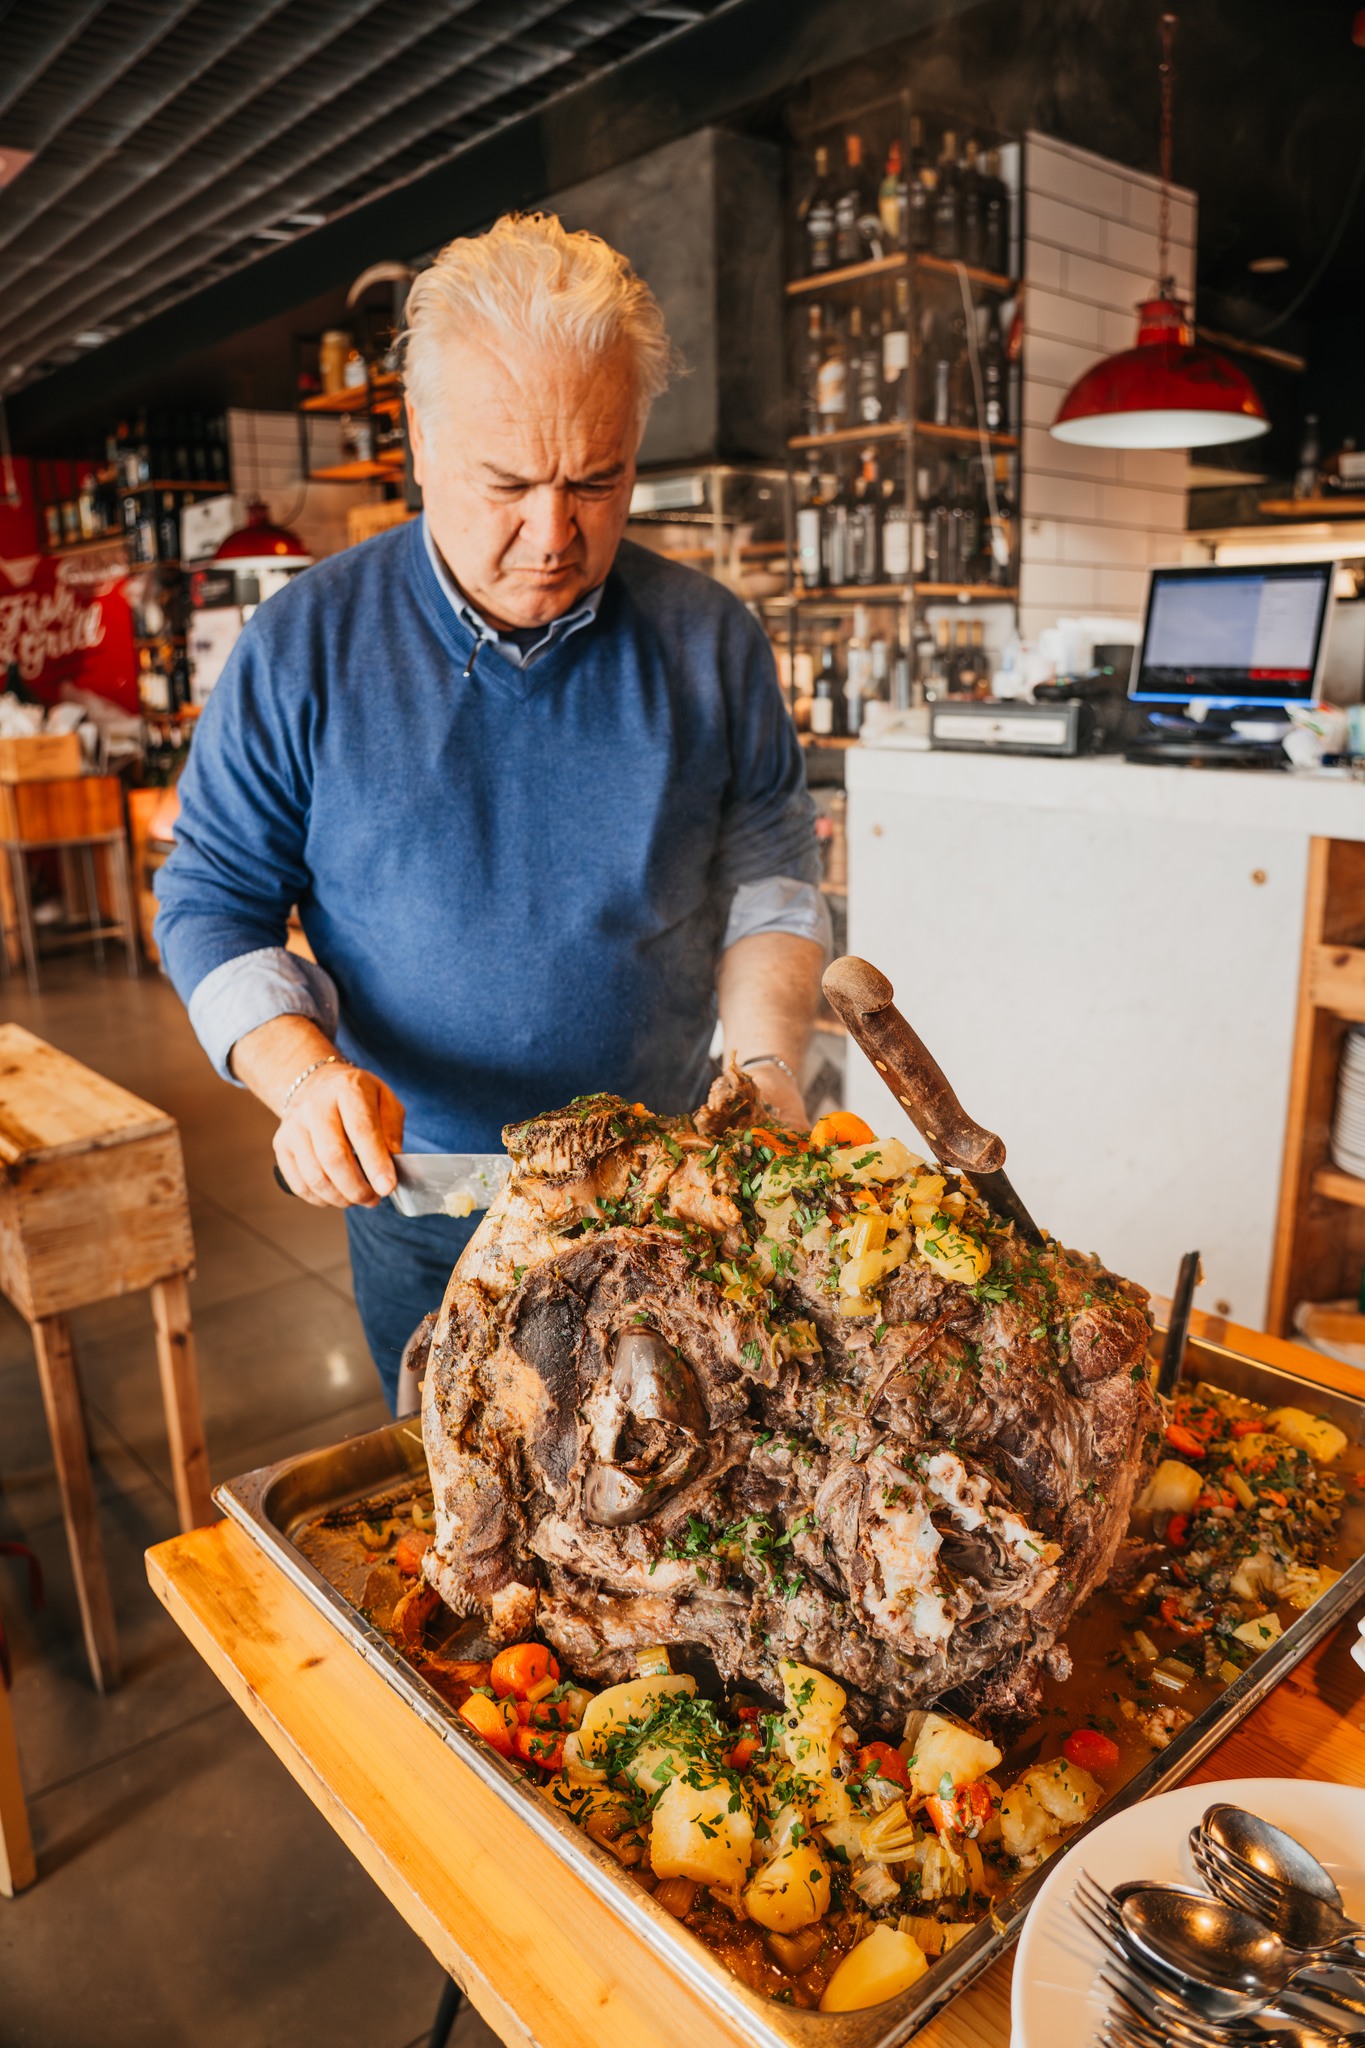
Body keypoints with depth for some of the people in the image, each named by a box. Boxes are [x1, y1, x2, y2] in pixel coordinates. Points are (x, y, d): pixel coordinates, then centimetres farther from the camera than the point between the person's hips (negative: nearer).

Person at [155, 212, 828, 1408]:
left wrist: (767, 1061, -15)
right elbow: (213, 899, -5)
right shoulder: (305, 647, -10)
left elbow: (767, 869, 1)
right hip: (424, 1202, 0)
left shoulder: (710, 640, -6)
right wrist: (302, 1073, -23)